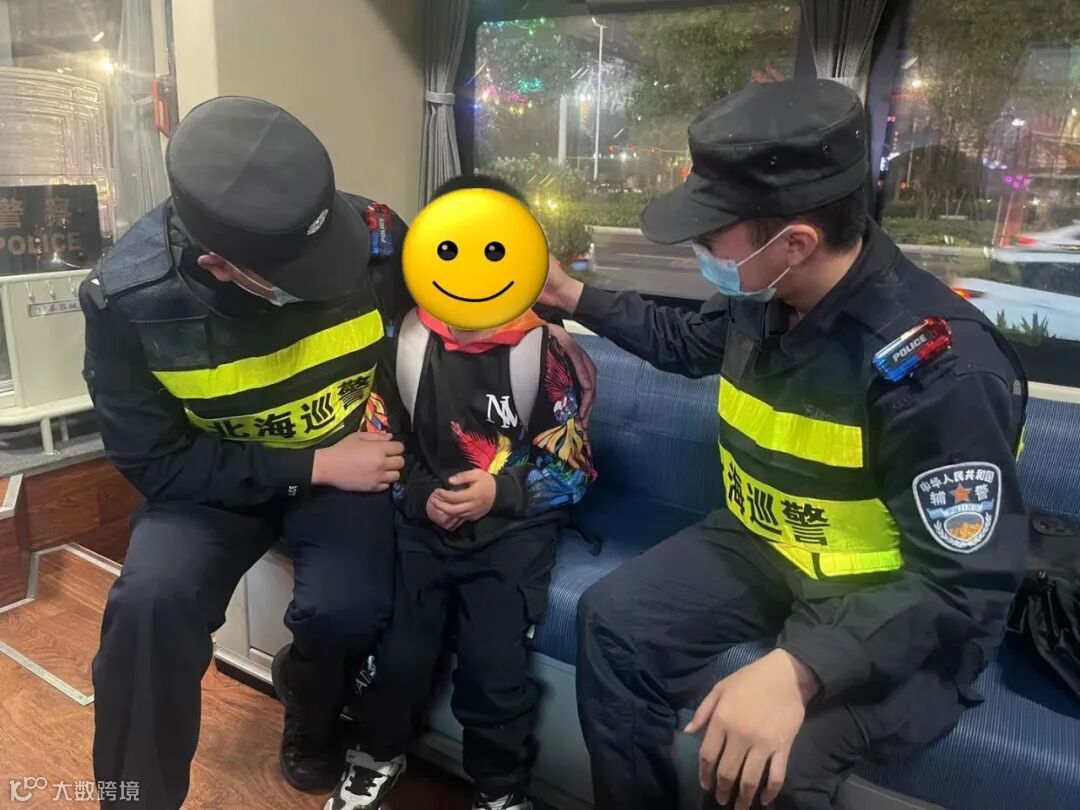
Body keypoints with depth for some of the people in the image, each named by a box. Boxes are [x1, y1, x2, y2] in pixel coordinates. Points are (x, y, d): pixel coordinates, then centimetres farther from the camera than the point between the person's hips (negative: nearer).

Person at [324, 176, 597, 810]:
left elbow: (574, 465, -2)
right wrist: (420, 494, -8)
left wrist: (500, 492, -16)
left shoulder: (542, 352, -5)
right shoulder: (405, 343, 2)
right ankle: (378, 757, 27)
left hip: (513, 525, -2)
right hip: (422, 519, 2)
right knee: (394, 648, -8)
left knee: (493, 660, -14)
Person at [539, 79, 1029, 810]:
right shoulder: (760, 299, -7)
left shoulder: (940, 365, -29)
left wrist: (796, 669, -44)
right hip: (767, 548, 7)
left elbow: (962, 586, -29)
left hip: (904, 607, -6)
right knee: (613, 619, -3)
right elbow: (687, 343, 18)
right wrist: (573, 297, 13)